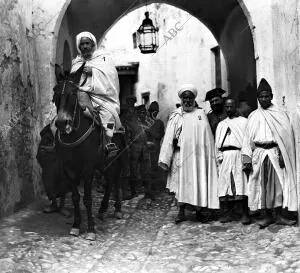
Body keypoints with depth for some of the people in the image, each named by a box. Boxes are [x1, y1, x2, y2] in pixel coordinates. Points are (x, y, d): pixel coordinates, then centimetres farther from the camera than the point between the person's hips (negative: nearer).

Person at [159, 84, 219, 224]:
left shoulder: (201, 114, 9)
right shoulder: (176, 116, 5)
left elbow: (207, 136, 7)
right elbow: (168, 137, 0)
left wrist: (209, 156, 0)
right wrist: (165, 158, -7)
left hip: (198, 154, 1)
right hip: (181, 153, -1)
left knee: (199, 182, 3)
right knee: (181, 182, -1)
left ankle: (198, 211, 14)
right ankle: (181, 212, 6)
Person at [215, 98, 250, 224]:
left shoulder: (244, 121, 9)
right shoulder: (221, 124, 21)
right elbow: (217, 143, 16)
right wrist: (219, 156, 2)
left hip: (239, 155, -4)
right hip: (225, 156, 4)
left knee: (241, 184, -9)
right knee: (225, 184, -1)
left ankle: (245, 214, -5)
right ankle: (227, 214, 4)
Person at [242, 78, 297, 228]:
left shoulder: (279, 114, 8)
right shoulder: (253, 116, 11)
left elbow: (286, 135, 1)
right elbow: (248, 138, 8)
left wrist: (282, 155, -11)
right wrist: (247, 159, -2)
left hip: (275, 153, -1)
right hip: (259, 154, 1)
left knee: (278, 183, -3)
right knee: (262, 185, 0)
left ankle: (279, 216, 5)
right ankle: (267, 216, 9)